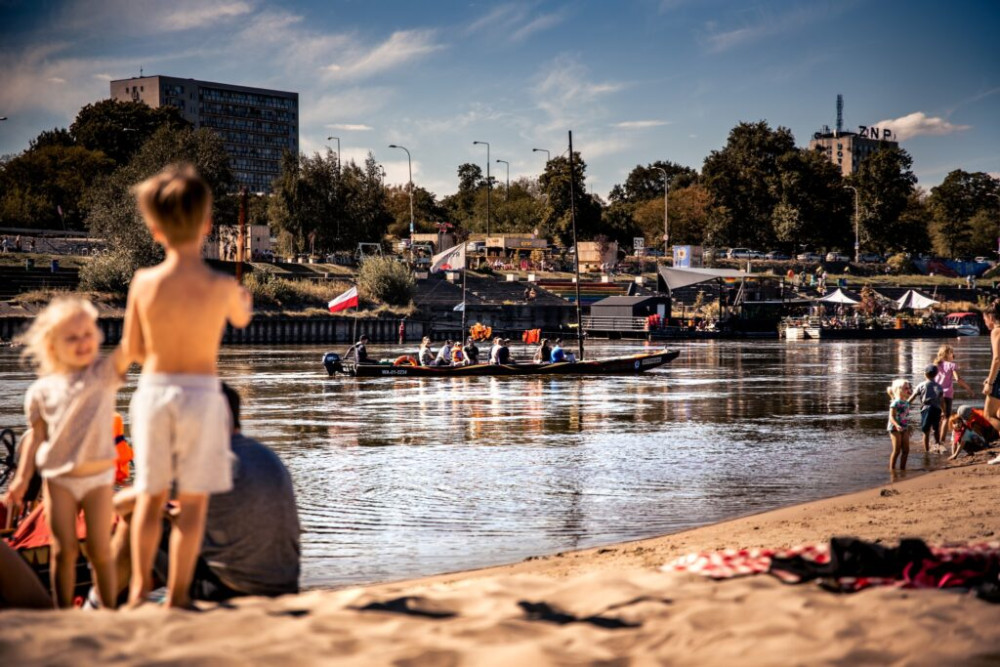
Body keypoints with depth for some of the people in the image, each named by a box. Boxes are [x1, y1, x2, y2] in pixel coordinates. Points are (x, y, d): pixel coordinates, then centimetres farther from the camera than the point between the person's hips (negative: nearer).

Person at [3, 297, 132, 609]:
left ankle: (109, 612, 12)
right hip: (58, 479, 1)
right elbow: (36, 436, 8)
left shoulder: (105, 373, -2)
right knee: (64, 550, 2)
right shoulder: (42, 391, 2)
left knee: (99, 550, 2)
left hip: (98, 477, -1)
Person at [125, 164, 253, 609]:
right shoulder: (221, 287, -11)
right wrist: (244, 299, 34)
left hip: (153, 389, 2)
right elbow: (241, 320, 12)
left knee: (150, 496, 14)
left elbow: (132, 348, 2)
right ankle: (177, 595, 7)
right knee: (193, 501, 6)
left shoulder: (144, 283, -8)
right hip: (201, 393, -2)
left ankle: (139, 589, 15)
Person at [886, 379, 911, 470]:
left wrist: (908, 428, 22)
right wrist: (896, 425, -36)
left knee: (906, 450, 8)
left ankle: (902, 468, 19)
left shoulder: (906, 403, 11)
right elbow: (891, 416, -21)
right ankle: (892, 469, -1)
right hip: (895, 429, -8)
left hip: (904, 429, 8)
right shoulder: (896, 403, -15)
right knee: (897, 450, -8)